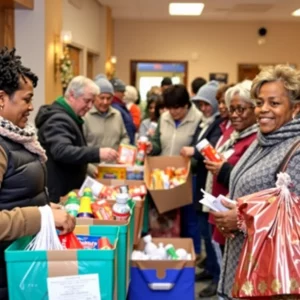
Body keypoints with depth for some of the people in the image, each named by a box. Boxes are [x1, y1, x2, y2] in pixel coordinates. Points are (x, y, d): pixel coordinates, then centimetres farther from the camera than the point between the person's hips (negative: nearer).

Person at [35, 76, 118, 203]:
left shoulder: (69, 117, 15)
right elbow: (62, 151, -36)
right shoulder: (58, 119, -19)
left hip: (69, 190, 10)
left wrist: (88, 167, 24)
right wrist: (97, 153, -43)